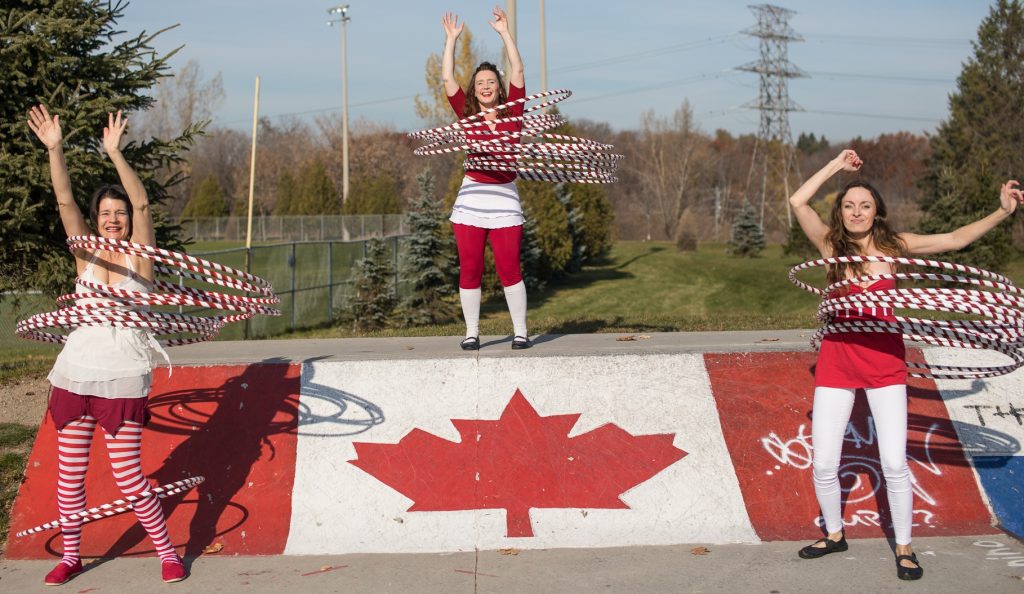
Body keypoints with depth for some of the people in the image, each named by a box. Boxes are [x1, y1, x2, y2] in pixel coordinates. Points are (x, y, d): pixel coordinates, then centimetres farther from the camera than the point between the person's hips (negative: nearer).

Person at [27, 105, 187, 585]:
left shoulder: (138, 257, -1)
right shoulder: (86, 255, 6)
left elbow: (142, 204, -16)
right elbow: (64, 202, -5)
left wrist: (115, 154, -26)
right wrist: (54, 149, -17)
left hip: (121, 381, -4)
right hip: (73, 376, 4)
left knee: (128, 477, -3)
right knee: (69, 474, 9)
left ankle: (167, 552, 14)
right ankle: (70, 556, 25)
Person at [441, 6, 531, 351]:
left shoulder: (511, 113, 7)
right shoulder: (467, 115, 8)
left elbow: (517, 72, 1)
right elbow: (447, 79, 4)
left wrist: (504, 32, 1)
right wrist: (451, 39, 5)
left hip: (505, 199, -1)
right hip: (471, 199, 1)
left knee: (509, 270, -3)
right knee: (469, 270, 2)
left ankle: (520, 331, 6)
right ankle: (471, 332, 10)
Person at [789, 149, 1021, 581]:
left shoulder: (893, 246, -3)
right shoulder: (831, 246, -4)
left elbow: (954, 240, -3)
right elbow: (798, 202, -13)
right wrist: (837, 165, -6)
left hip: (885, 362, 0)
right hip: (837, 360, 1)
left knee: (894, 463, -4)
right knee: (823, 464, 2)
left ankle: (904, 547, 16)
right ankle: (834, 534, 27)